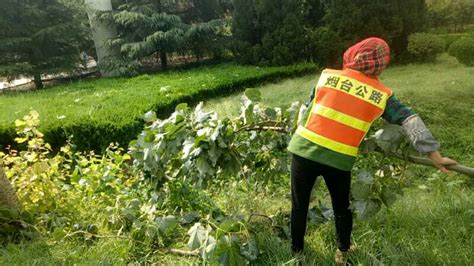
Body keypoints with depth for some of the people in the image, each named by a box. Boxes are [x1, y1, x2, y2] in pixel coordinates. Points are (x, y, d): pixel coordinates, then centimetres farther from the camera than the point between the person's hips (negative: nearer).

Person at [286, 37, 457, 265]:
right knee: (342, 207, 24)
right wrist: (433, 153, -1)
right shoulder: (382, 95, 2)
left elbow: (307, 111, 5)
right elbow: (410, 120, -3)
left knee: (299, 205, 16)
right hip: (340, 159, 1)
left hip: (304, 150, 0)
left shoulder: (328, 76, 1)